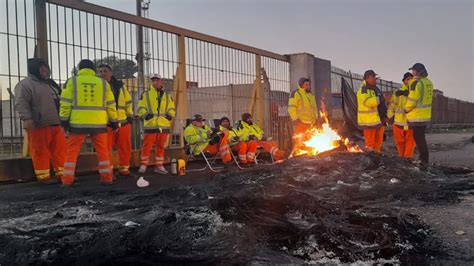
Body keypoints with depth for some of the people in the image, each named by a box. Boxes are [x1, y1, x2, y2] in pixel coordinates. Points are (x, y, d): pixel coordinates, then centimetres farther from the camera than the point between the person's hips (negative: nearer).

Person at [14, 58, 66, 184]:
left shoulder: (50, 83, 21)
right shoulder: (25, 84, -5)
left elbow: (59, 100, 28)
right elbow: (21, 103, -15)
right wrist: (26, 118, -28)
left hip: (56, 124, 8)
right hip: (38, 125, -8)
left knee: (60, 149, 8)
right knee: (41, 151, -2)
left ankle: (61, 173, 17)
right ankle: (43, 176, 6)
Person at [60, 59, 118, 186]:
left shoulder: (72, 81, 4)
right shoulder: (103, 83, 8)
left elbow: (66, 102, -1)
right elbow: (111, 105, 10)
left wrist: (64, 119, 3)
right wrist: (114, 121, 16)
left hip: (78, 123, -1)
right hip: (98, 123, 1)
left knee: (72, 152, 8)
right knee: (103, 151, 12)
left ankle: (67, 180, 6)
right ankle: (107, 178, 10)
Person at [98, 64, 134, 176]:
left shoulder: (120, 85, 13)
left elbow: (128, 101, 18)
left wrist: (130, 115, 10)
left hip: (123, 122, 3)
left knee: (125, 147, 7)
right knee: (106, 148, -1)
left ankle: (124, 168, 21)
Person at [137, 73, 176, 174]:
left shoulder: (167, 96, 14)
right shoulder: (146, 94, 7)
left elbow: (172, 108, 17)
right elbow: (140, 108, 4)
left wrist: (170, 115, -4)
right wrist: (145, 114, -15)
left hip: (164, 126, 3)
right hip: (150, 125, -3)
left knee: (161, 146, 8)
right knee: (147, 146, -5)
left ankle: (159, 166, 16)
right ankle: (143, 165, 6)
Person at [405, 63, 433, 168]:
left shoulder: (417, 83, -18)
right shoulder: (429, 82, 8)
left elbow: (412, 100, -17)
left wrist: (406, 109, 0)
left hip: (417, 116, -8)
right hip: (426, 115, 8)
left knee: (419, 138, -1)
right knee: (420, 137, 19)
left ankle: (424, 161, 2)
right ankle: (424, 158, 26)